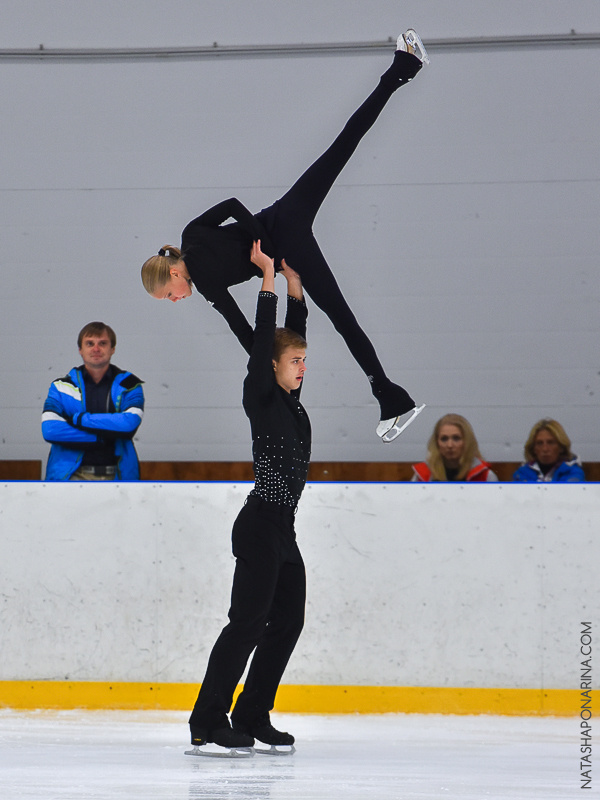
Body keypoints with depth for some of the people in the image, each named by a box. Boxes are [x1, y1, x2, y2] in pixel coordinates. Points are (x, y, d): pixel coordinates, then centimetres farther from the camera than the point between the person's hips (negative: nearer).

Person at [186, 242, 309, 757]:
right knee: (248, 620, -11)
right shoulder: (261, 399, -7)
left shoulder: (291, 401, 13)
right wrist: (268, 276, -12)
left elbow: (294, 329, 17)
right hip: (260, 526, -9)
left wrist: (294, 278, 12)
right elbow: (264, 340, -15)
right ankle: (207, 723, -10)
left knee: (288, 619, 9)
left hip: (283, 529, 9)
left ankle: (252, 718, 15)